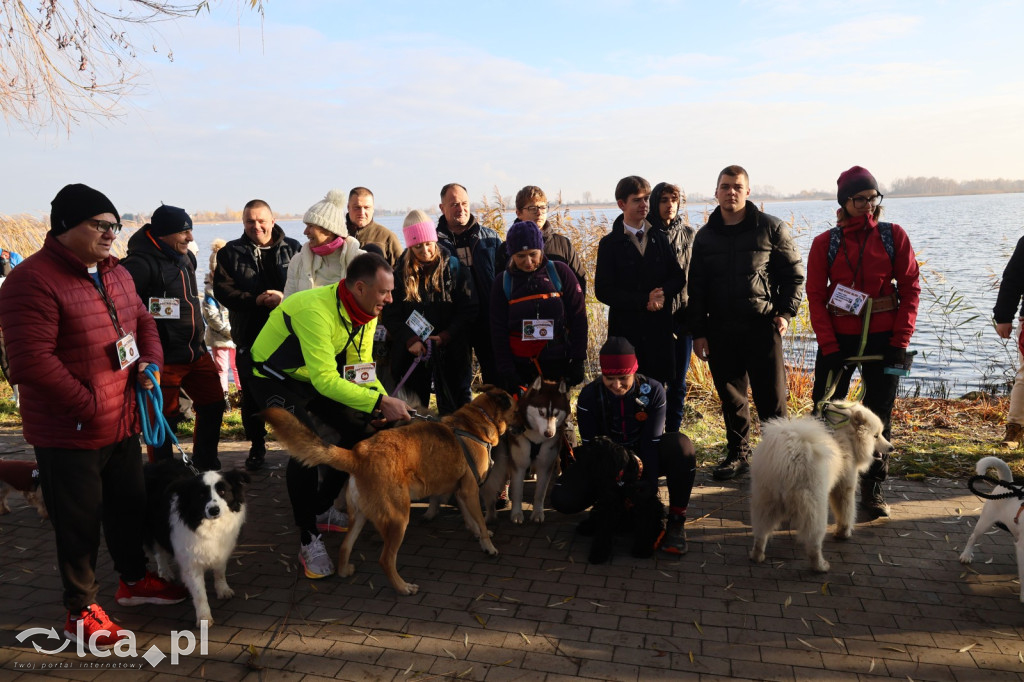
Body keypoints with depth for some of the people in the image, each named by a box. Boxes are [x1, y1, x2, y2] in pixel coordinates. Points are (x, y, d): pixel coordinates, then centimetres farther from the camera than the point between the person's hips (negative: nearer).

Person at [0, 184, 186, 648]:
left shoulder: (116, 274, 8)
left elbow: (142, 320, 20)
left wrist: (151, 360, 0)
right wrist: (88, 405, -22)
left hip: (123, 422, 8)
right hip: (69, 433, -8)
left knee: (130, 505, 22)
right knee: (80, 523, 7)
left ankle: (133, 580, 44)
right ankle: (80, 611, 27)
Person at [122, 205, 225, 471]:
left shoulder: (185, 257, 10)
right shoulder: (141, 264, -19)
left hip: (196, 352, 9)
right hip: (163, 358, -8)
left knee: (213, 404, 14)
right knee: (165, 418, 3)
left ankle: (206, 467, 31)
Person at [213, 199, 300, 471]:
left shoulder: (293, 249, 6)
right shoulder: (230, 253, 7)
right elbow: (223, 291, -2)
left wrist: (286, 297, -17)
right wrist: (255, 300, -15)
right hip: (249, 335, 1)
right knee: (251, 394, 7)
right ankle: (257, 446, 23)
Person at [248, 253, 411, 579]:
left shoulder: (366, 313, -9)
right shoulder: (316, 310, -35)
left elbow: (361, 368, -5)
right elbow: (325, 380, -39)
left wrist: (382, 402, -23)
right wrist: (380, 401, -41)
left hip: (317, 378, 8)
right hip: (275, 378, -8)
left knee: (359, 432, 2)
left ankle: (322, 506, 23)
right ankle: (308, 540, -10)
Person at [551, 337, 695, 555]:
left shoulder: (653, 391, -19)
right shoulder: (589, 396, -17)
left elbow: (651, 444, -20)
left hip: (643, 458, 0)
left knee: (681, 445, -34)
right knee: (563, 499, -26)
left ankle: (677, 520, -18)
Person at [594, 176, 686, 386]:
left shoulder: (660, 238, 11)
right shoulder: (610, 244, -1)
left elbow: (678, 276, 10)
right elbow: (603, 291, -8)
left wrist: (663, 293, -13)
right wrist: (644, 301, -15)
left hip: (659, 327, 3)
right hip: (626, 328, -3)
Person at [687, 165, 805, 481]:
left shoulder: (771, 228, 2)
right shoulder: (705, 236, 10)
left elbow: (795, 273, 6)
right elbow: (696, 288, 11)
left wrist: (785, 312, -6)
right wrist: (698, 331, 5)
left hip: (762, 327, -3)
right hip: (720, 330, 3)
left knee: (771, 396, -1)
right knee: (731, 398, 10)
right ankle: (738, 454, 24)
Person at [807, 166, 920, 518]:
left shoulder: (894, 236, 0)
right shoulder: (825, 243, -1)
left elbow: (910, 289, -1)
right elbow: (816, 296, -3)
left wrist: (899, 341, -8)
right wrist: (828, 347, -10)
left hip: (883, 339, 0)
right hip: (838, 339, 0)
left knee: (879, 414, 7)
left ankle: (873, 487, 19)